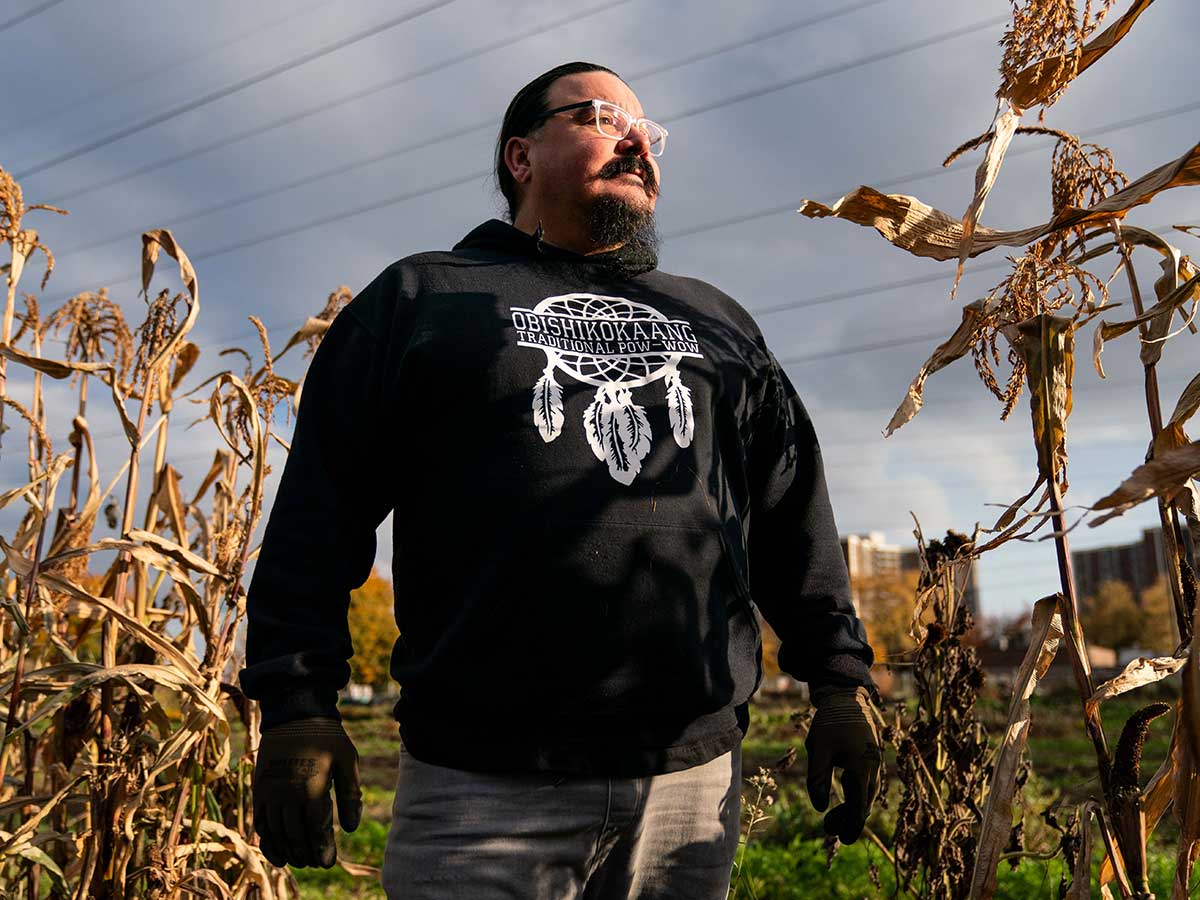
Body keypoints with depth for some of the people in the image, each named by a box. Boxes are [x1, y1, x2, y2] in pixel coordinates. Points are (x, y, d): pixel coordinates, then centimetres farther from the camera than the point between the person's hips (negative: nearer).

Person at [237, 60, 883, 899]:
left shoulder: (717, 322, 19)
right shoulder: (423, 296, 8)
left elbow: (795, 521, 16)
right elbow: (319, 515, 1)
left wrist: (841, 676, 8)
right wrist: (298, 703, -8)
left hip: (696, 779, 4)